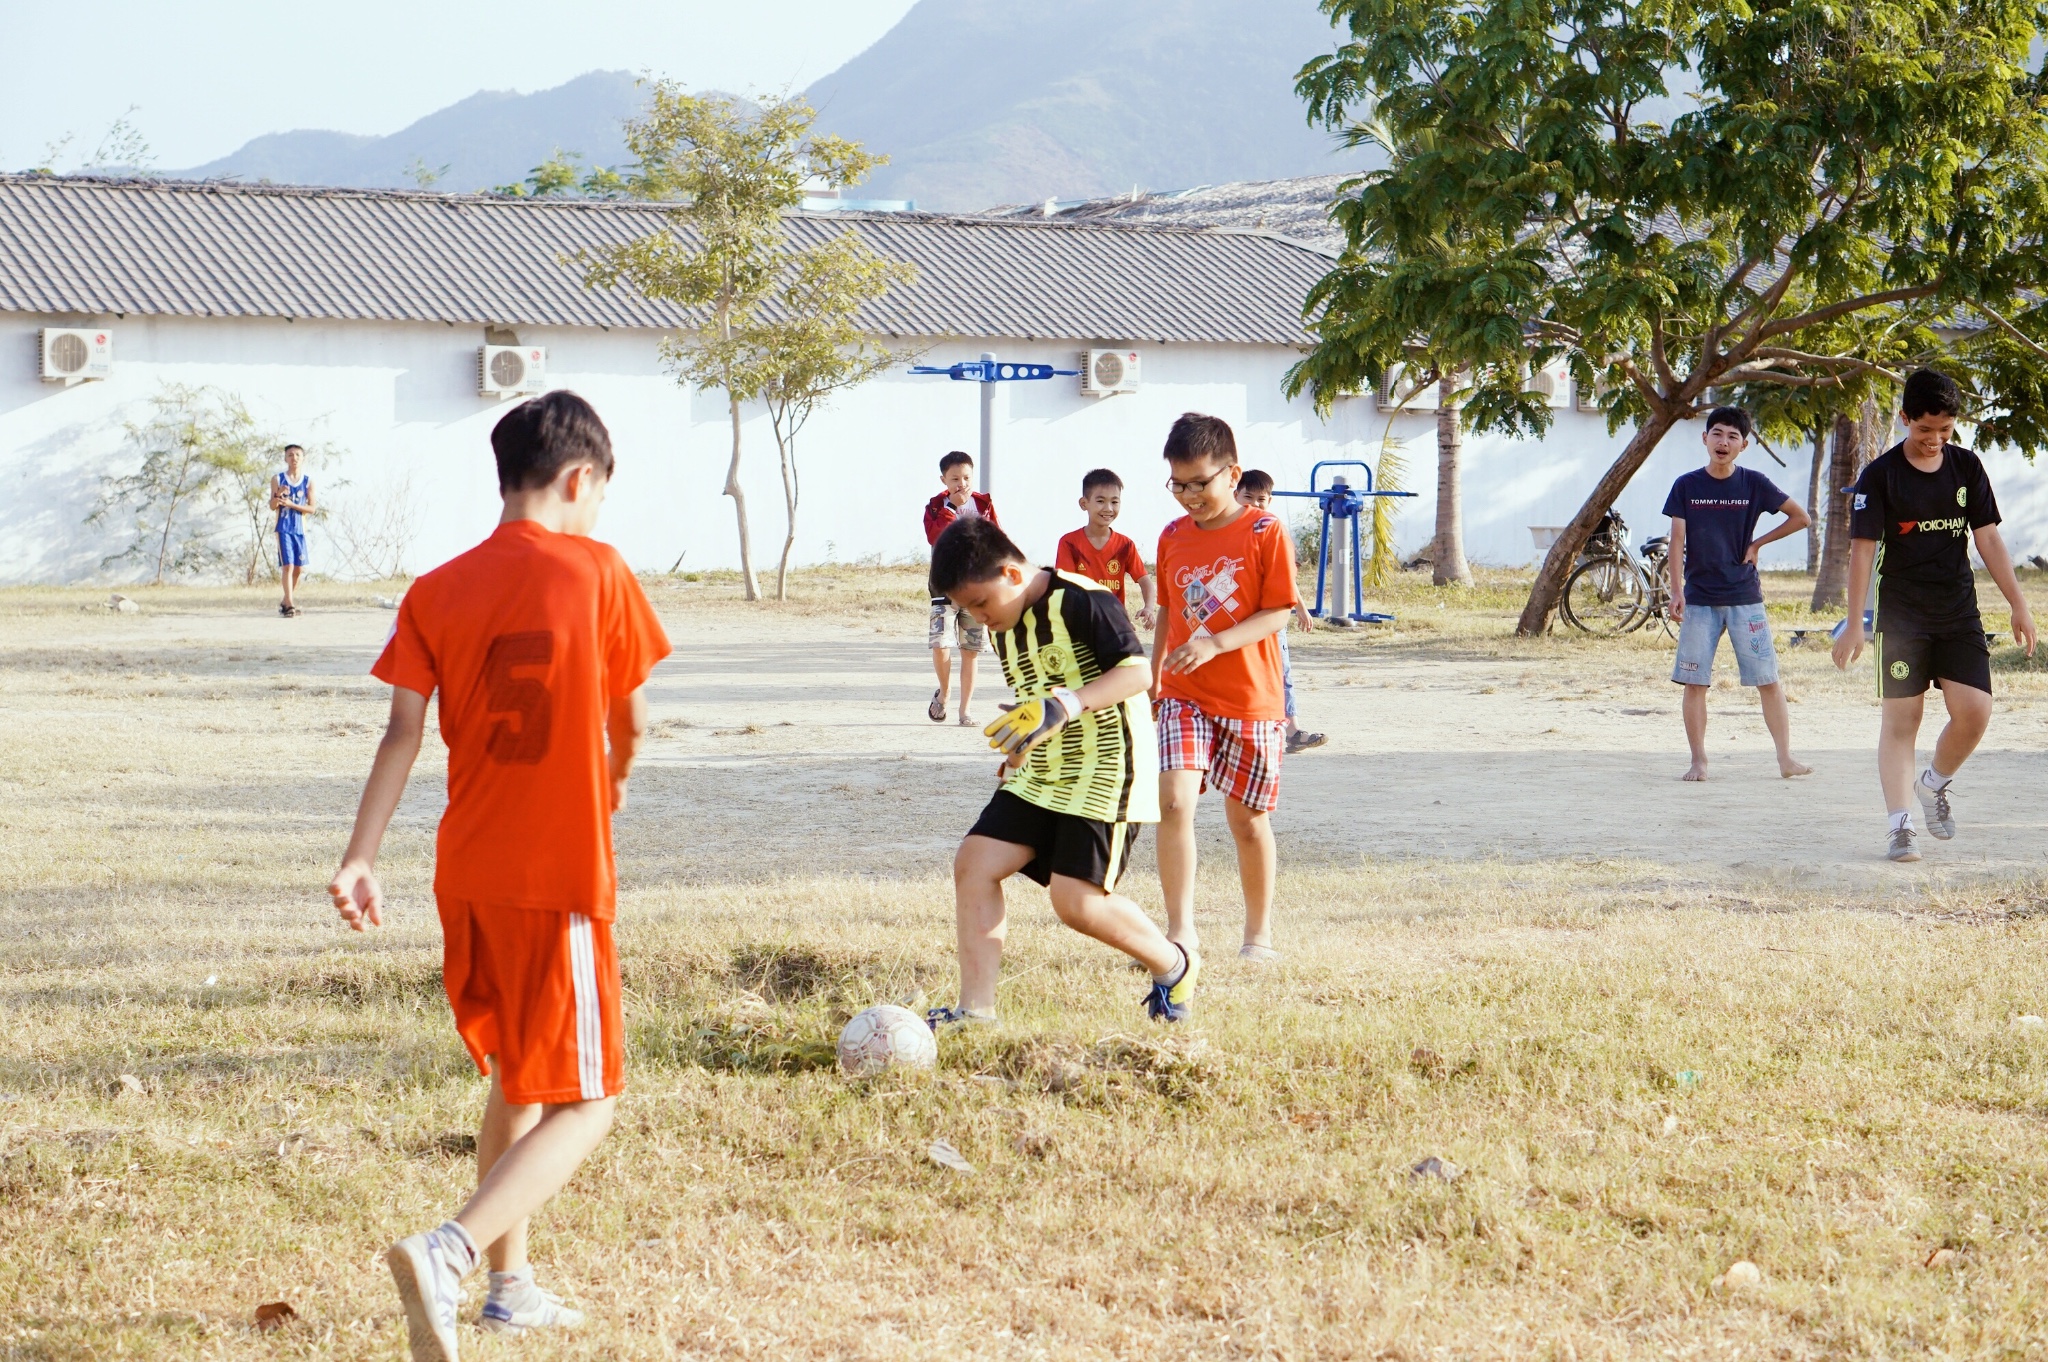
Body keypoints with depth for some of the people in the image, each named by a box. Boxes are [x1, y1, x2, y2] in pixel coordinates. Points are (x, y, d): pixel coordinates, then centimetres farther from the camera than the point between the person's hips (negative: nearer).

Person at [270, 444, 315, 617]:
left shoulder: (308, 482, 5)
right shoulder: (278, 479, 1)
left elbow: (311, 508, 0)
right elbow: (273, 506, 0)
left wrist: (291, 504, -14)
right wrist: (278, 495, -21)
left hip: (300, 529, 3)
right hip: (283, 528, -3)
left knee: (299, 567, 5)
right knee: (287, 565, -12)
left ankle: (287, 601, 21)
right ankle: (289, 603, -13)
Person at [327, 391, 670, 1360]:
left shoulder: (437, 592, 3)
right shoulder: (595, 570, -7)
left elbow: (403, 731, -4)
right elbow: (630, 717, 3)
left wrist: (359, 858, -5)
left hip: (468, 872, 6)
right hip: (561, 875, -6)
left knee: (516, 1081, 23)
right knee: (584, 1105, -1)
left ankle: (510, 1282, 29)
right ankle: (447, 1252, -22)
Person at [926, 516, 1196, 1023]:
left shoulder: (1081, 601, -17)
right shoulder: (1003, 627, 11)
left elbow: (1138, 671, -23)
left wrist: (1065, 706, -33)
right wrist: (1022, 752, 24)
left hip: (1105, 772, -9)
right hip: (1041, 776, 9)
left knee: (1076, 900, -15)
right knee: (974, 862, -4)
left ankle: (1174, 966, 11)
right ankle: (976, 1009, -2)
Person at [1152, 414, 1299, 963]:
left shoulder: (1265, 532, -7)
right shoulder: (1172, 537, 7)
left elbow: (1278, 612, -12)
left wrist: (1215, 643, -23)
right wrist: (1153, 677, 17)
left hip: (1251, 699, -3)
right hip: (1184, 696, 3)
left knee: (1247, 818, 7)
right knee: (1174, 800, -16)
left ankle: (1259, 931, 25)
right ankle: (1180, 931, -12)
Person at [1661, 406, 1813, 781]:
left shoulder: (1753, 484, 1)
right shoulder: (1686, 486, 1)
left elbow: (1802, 518, 6)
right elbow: (1677, 542, -1)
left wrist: (1758, 544, 2)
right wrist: (1676, 591, -11)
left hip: (1745, 598, 0)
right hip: (1699, 598, 0)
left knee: (1768, 680, -1)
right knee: (1694, 682, -1)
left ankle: (1786, 758, 4)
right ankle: (1699, 760, 7)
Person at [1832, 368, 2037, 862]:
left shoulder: (1967, 467, 6)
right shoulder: (1881, 475, -5)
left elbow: (1987, 538, 9)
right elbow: (1863, 548, -7)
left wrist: (2018, 604, 5)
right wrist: (1854, 624, -10)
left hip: (1960, 613, 3)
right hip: (1902, 616, -3)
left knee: (1974, 711, -7)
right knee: (1901, 719, -4)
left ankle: (1935, 784, 19)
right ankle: (1900, 825, -1)